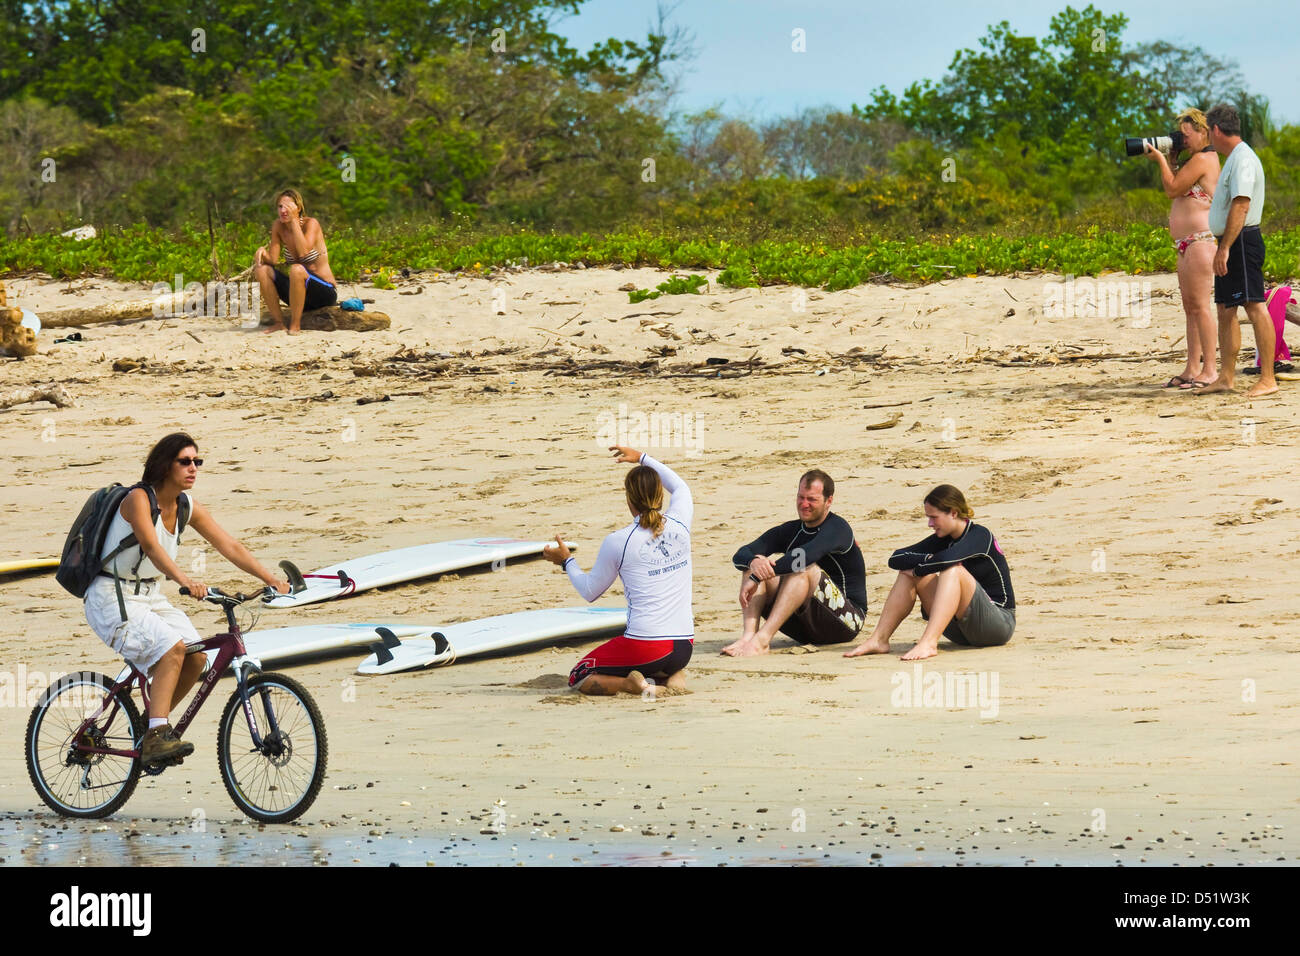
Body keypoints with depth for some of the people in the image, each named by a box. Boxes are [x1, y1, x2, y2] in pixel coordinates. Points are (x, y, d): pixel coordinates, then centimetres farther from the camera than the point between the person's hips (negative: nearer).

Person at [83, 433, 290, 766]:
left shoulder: (188, 508, 3)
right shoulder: (138, 499, -19)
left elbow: (229, 547, 2)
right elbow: (152, 546, -35)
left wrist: (272, 580, -8)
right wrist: (184, 579, -52)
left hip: (150, 596, 8)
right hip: (112, 598, -8)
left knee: (196, 657, -8)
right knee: (172, 648, -27)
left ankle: (153, 726, 10)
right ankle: (157, 736, -29)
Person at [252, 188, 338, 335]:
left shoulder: (311, 224, -13)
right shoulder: (278, 226, 2)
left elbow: (303, 252, -31)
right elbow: (272, 260, -2)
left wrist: (294, 220, -26)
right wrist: (262, 251, -24)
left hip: (325, 293, -6)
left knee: (297, 269, -35)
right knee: (261, 270, -11)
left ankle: (295, 325, -21)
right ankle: (278, 322, -8)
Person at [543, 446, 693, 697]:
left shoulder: (617, 542, -9)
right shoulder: (679, 524, 1)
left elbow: (589, 592, 7)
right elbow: (680, 487, 26)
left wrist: (566, 561, 22)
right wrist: (642, 458, 35)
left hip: (645, 646, -5)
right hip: (684, 648, 5)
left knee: (578, 677, 15)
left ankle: (632, 684, -12)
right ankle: (672, 675, 6)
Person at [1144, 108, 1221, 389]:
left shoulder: (1202, 160, -12)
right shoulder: (1204, 159, 20)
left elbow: (1172, 189, -12)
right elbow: (1175, 189, 23)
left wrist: (1161, 160, -2)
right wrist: (1167, 160, 14)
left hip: (1201, 241, -11)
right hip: (1187, 244, 11)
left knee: (1200, 305, -12)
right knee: (1190, 307, 11)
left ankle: (1210, 369, -13)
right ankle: (1193, 368, 13)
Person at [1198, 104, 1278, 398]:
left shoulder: (1243, 159, -15)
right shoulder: (1233, 159, 18)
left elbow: (1240, 207, -22)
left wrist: (1225, 248, -25)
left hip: (1242, 242, -11)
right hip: (1231, 244, 11)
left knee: (1254, 306, -11)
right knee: (1226, 309, 11)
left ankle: (1268, 379, -13)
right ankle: (1225, 377, 16)